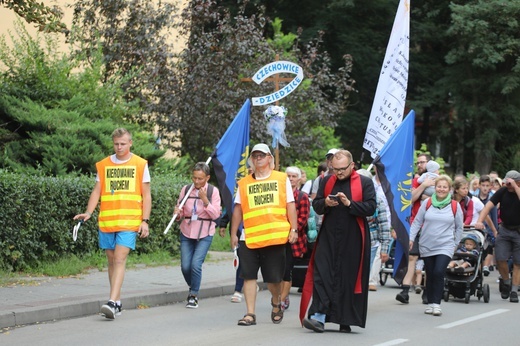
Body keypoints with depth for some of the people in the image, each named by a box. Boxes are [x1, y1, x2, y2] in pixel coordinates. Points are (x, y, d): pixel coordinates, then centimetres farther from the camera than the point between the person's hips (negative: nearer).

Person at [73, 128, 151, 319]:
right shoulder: (103, 165, 11)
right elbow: (97, 191, 11)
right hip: (106, 221, 4)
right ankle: (117, 302, 17)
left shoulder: (140, 165, 5)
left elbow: (146, 195, 6)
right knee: (111, 261, 8)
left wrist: (145, 220, -2)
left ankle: (112, 303, -23)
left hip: (129, 221, -3)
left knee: (119, 260, -14)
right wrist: (88, 212, -5)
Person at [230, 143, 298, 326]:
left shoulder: (282, 179, 10)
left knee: (274, 277, 4)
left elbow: (290, 205, 8)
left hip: (276, 236, -1)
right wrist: (233, 234, 6)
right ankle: (250, 314, 1)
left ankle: (276, 303, 33)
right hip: (249, 238, 1)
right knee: (249, 275, -4)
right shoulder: (244, 183, 12)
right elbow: (238, 209, 11)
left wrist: (293, 229, 0)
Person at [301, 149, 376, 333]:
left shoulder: (364, 183, 1)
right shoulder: (327, 181, 12)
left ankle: (346, 320, 10)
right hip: (328, 237, 3)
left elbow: (371, 207, -7)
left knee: (349, 278, 1)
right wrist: (325, 203, -10)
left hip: (352, 240, -3)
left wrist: (349, 203, -19)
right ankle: (319, 316, -11)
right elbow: (315, 205, 12)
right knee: (322, 275, -8)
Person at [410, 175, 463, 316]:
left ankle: (436, 303, -11)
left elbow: (459, 227, 10)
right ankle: (430, 303, 20)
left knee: (439, 273, -18)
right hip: (427, 246, 2)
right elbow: (417, 222, 7)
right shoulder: (427, 204, 2)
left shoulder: (455, 206, 0)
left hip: (445, 247, -2)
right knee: (430, 275, 8)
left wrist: (455, 244, 10)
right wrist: (411, 238, -1)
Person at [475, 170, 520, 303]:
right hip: (504, 229, 2)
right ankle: (506, 281, 21)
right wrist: (480, 221, -23)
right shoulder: (503, 191, -3)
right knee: (500, 259, -5)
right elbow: (489, 205, -10)